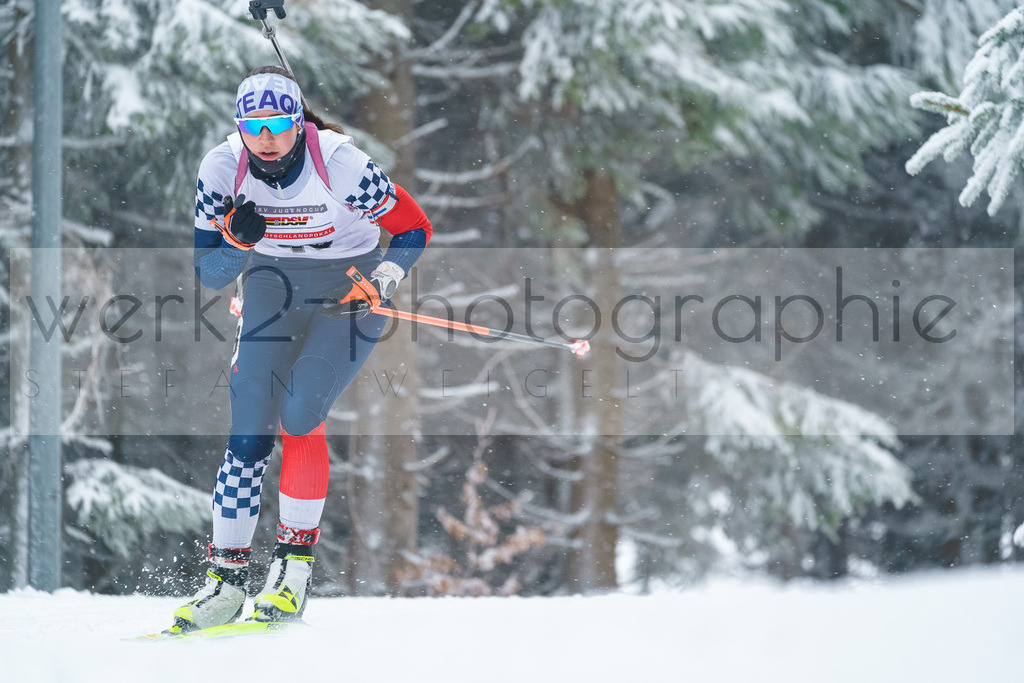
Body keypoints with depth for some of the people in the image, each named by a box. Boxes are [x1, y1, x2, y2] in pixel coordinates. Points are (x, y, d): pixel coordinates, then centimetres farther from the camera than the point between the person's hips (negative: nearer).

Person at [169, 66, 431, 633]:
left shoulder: (339, 163, -25)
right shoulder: (223, 168, -16)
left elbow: (414, 230, -12)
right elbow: (207, 272, -10)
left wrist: (379, 284, -27)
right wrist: (238, 242, -30)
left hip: (346, 292, -3)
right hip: (272, 290, 3)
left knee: (299, 417, -21)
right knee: (249, 432, -7)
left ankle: (296, 558, -6)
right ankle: (226, 579, 0)